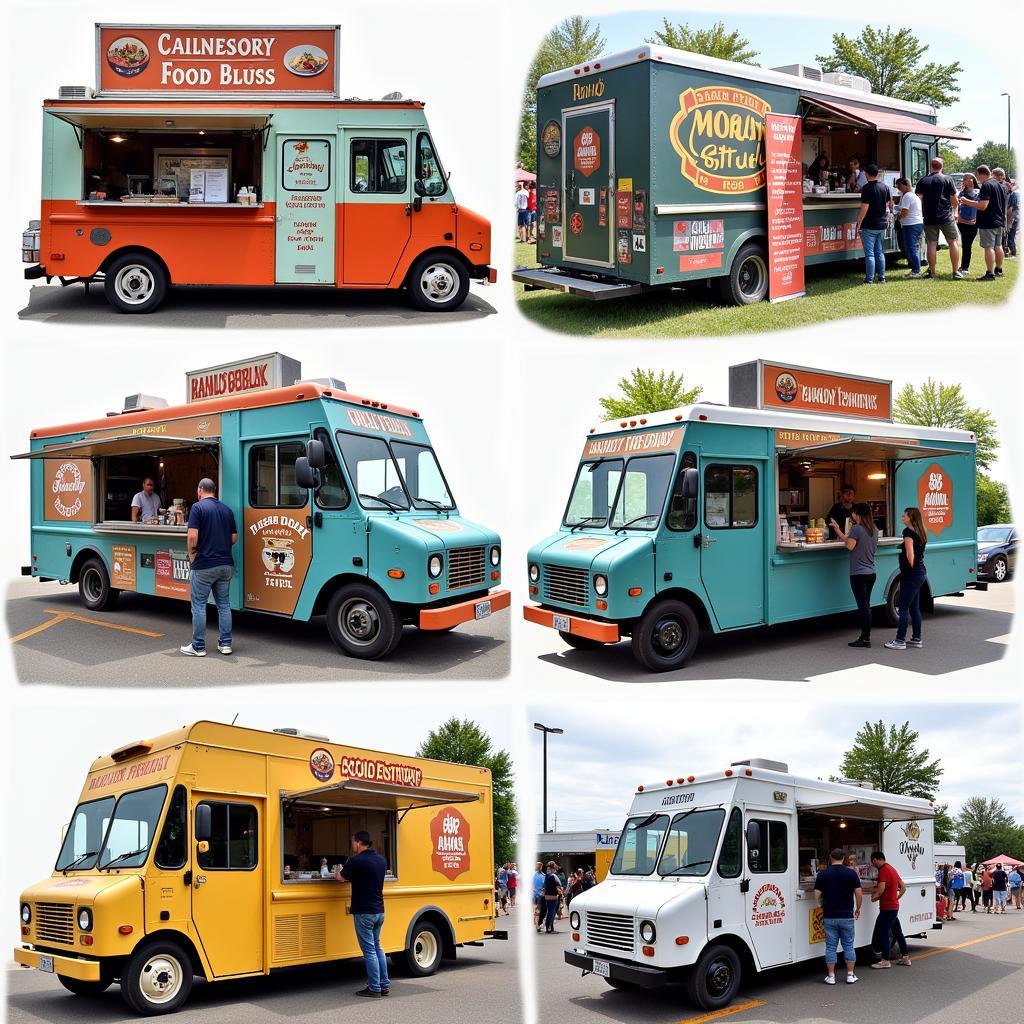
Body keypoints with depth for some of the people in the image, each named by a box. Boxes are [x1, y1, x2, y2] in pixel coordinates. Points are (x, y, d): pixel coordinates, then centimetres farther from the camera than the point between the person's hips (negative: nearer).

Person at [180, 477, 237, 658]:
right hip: (226, 565, 5)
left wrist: (192, 555, -2)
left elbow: (193, 536, -16)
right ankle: (225, 644, 13)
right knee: (224, 605, 11)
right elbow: (234, 538, 12)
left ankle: (198, 647, 5)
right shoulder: (227, 510, 10)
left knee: (199, 606, 2)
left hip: (204, 566, -5)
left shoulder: (198, 507, -8)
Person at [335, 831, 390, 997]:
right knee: (377, 947, 17)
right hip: (379, 911, 7)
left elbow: (340, 877, -2)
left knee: (369, 950, -1)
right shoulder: (381, 860, 7)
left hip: (363, 912, -7)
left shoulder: (356, 861, -15)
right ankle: (385, 985, 18)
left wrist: (338, 874, 19)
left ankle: (374, 988, 3)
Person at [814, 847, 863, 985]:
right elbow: (859, 893, -3)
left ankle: (831, 976, 6)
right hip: (847, 916, 0)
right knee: (848, 945, 11)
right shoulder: (852, 874, -2)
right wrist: (858, 908, 13)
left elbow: (817, 895, -3)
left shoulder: (823, 874, -2)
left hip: (829, 916, 0)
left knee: (831, 946, 5)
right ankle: (850, 975, 12)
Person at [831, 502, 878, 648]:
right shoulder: (874, 530, 11)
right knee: (866, 605, 14)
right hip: (871, 573, 8)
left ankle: (865, 638, -4)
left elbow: (850, 546, -19)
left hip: (859, 574, -8)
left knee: (863, 606, -6)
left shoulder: (856, 528, -14)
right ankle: (865, 636, 18)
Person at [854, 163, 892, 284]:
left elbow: (864, 208, -20)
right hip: (882, 225, 6)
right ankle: (881, 278, 15)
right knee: (880, 253, 13)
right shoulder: (885, 186, 6)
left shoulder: (867, 188, -15)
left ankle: (869, 279, -5)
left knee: (869, 254, -4)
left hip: (869, 226, -6)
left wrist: (859, 223, -14)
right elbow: (890, 203, 19)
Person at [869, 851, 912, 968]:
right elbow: (903, 888, 20)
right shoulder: (892, 869, 15)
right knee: (897, 932, 15)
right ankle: (905, 957, 20)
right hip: (894, 906, 10)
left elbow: (881, 888, -27)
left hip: (887, 908, -10)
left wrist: (875, 897, -10)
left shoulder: (883, 870, -15)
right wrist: (896, 898, 16)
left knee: (883, 933, -5)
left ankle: (885, 960, -2)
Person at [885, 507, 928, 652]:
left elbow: (910, 555, -22)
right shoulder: (919, 533, 12)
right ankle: (916, 639, 19)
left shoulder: (908, 532, -15)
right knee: (914, 607, 15)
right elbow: (918, 554, 14)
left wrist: (912, 567, -8)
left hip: (911, 575, -9)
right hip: (920, 573, 9)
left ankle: (900, 640, -3)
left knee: (904, 608, -5)